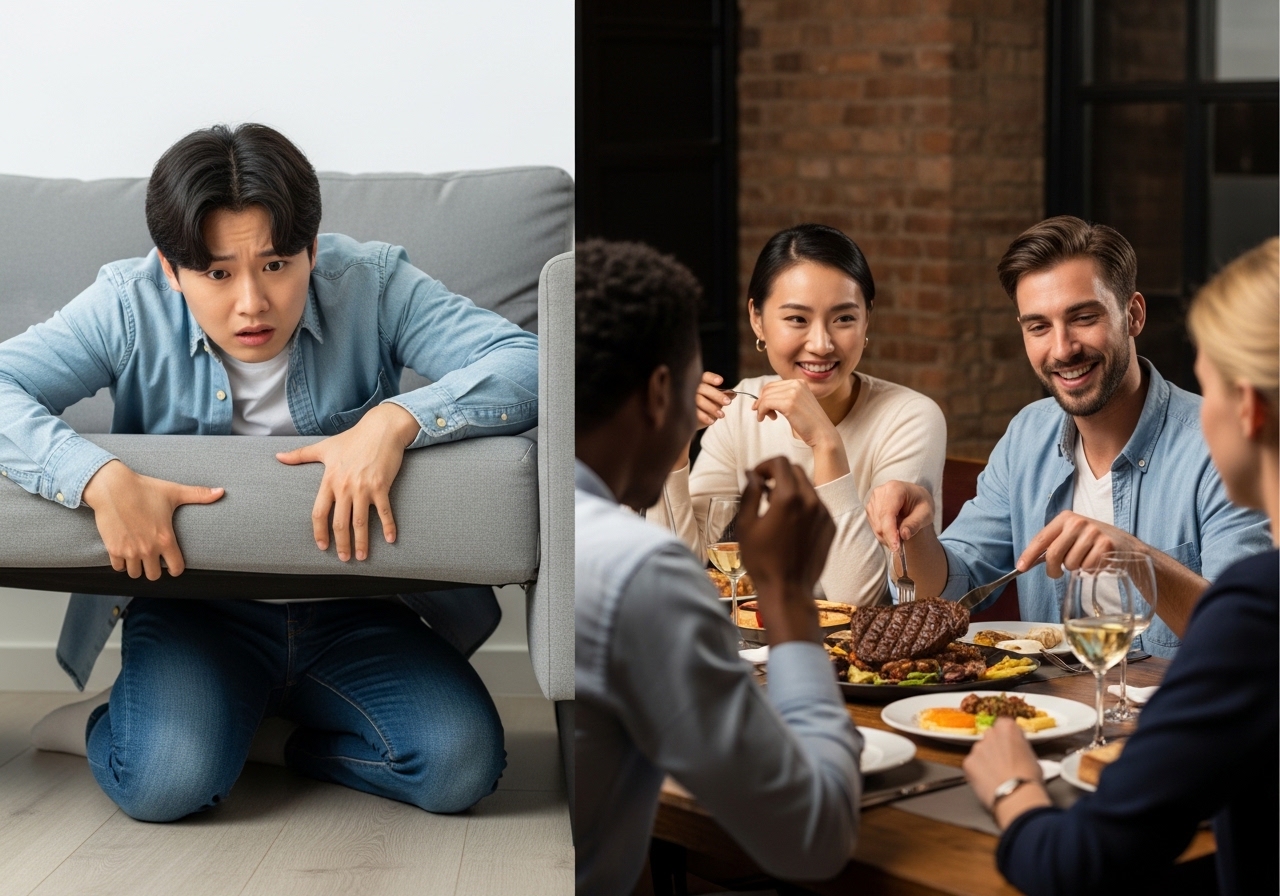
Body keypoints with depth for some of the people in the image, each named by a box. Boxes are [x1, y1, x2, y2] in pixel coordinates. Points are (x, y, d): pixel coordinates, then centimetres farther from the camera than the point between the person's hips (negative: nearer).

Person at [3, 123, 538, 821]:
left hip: (351, 611, 2)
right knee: (167, 781, -29)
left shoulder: (372, 286, -11)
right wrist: (98, 478, -38)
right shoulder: (130, 308, -10)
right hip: (194, 610, -1)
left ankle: (258, 724, 7)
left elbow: (529, 363, -20)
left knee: (460, 765, -20)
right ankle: (105, 723, 9)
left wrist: (397, 420, -37)